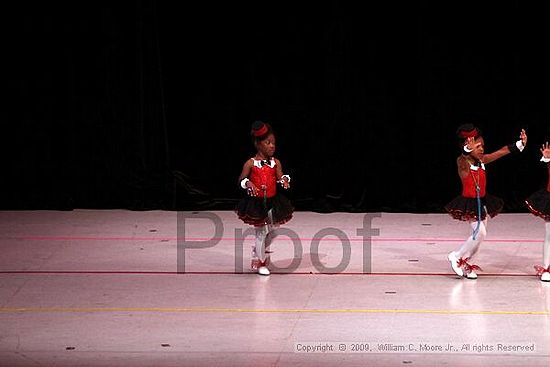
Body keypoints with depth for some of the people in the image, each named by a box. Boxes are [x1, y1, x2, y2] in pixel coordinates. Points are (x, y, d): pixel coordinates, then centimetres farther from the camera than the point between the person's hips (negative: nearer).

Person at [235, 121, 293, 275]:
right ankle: (260, 263, 10)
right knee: (260, 232, -1)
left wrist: (284, 180, -21)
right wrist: (249, 184, -23)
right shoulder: (251, 163, -9)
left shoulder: (275, 163, 0)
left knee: (269, 232, 12)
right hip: (256, 203, -4)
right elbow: (242, 179, -3)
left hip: (272, 202, 4)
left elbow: (280, 177, 1)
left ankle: (263, 257, 31)